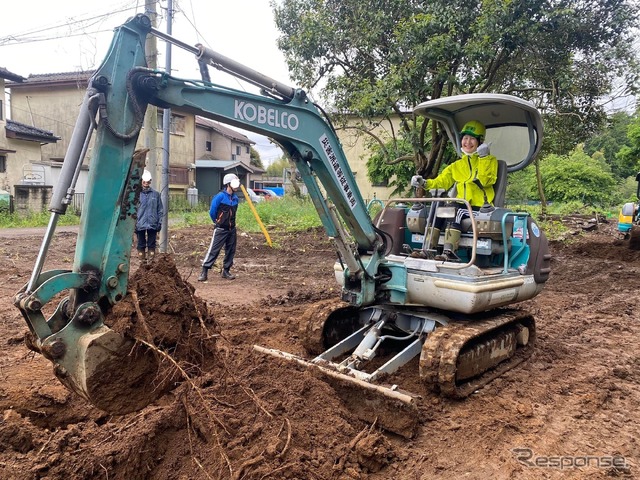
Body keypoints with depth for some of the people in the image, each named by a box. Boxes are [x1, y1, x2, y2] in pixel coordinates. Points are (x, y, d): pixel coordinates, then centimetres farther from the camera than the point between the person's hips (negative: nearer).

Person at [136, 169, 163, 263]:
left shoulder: (155, 194, 4)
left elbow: (160, 210, 6)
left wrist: (159, 223, 0)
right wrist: (134, 224, -7)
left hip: (152, 224, 1)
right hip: (140, 225, -1)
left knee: (151, 244, 8)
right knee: (141, 244, 8)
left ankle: (151, 261, 16)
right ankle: (142, 261, 17)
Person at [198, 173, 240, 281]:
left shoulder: (235, 198, 5)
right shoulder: (220, 196, -14)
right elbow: (212, 212, -7)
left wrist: (230, 222, 14)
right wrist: (218, 222, 7)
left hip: (232, 229, 6)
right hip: (221, 229, -6)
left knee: (230, 251, 9)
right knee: (213, 250, -6)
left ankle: (226, 271, 20)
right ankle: (204, 271, -1)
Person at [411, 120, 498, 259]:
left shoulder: (490, 160, 12)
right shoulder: (457, 165, 24)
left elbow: (485, 181, -6)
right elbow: (441, 182, 13)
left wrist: (483, 158, -12)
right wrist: (424, 183, -4)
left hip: (480, 207, -4)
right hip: (462, 205, 4)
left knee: (458, 212, -33)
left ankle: (448, 250, -41)